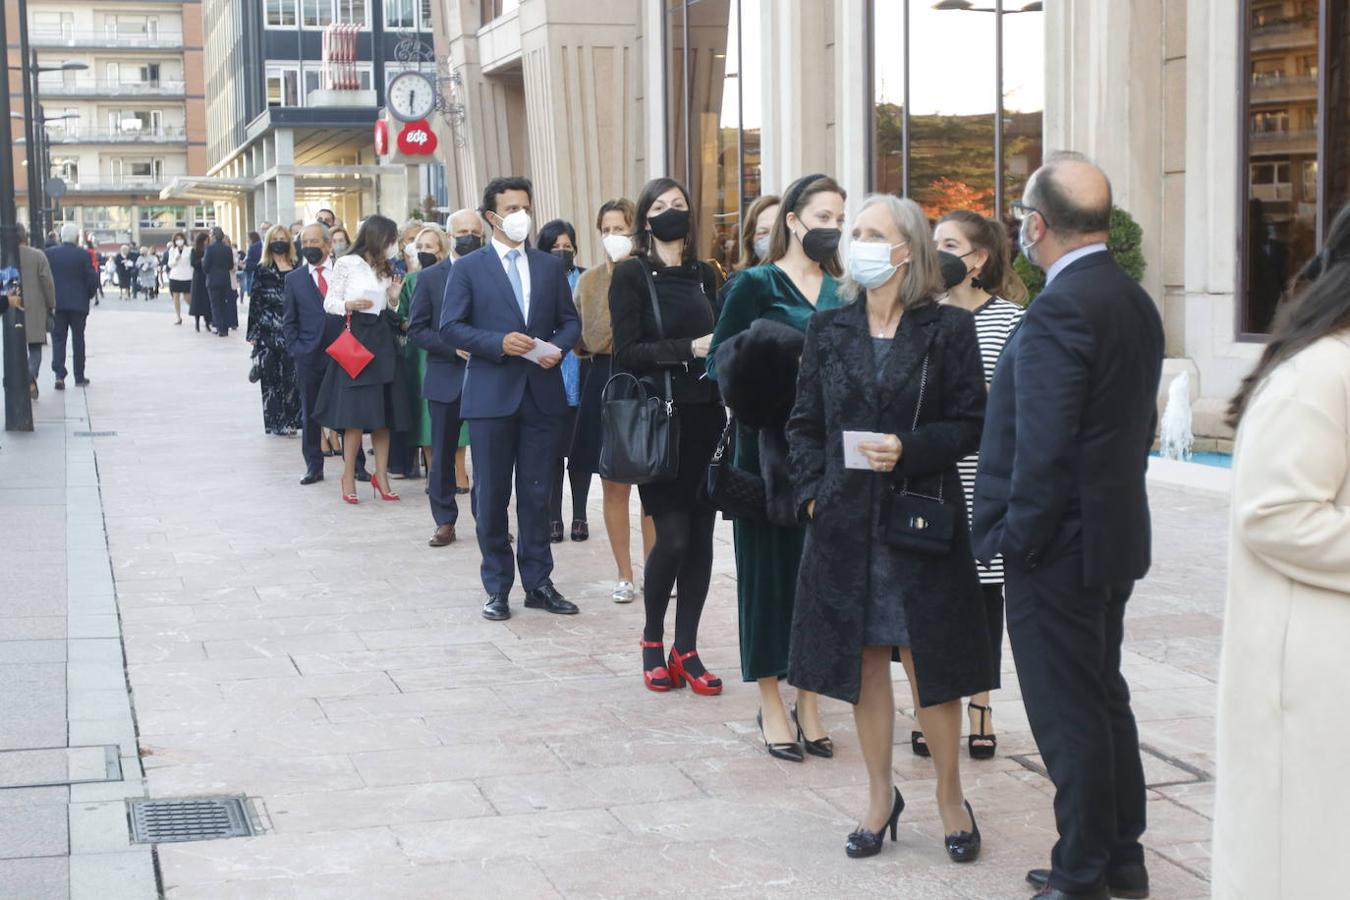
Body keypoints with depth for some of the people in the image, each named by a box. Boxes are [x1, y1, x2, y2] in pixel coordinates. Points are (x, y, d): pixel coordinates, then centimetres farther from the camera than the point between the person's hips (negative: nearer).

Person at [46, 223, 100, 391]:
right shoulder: (83, 255, -8)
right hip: (78, 303, -1)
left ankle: (59, 375, -11)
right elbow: (92, 279, -8)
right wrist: (89, 295, 11)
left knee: (58, 339, 4)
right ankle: (79, 378, 14)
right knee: (78, 340, 10)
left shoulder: (49, 253, -3)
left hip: (56, 303, 1)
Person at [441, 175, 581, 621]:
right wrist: (499, 343, -17)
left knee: (536, 492, 7)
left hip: (541, 392, 3)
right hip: (492, 395, -3)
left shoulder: (550, 266, 10)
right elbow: (450, 326, -5)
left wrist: (558, 347, -9)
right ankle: (497, 588, 12)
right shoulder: (468, 268, 0)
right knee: (492, 494, 3)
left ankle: (538, 583, 15)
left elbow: (569, 320, 12)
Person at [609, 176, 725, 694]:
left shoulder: (704, 275, 13)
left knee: (701, 535, 3)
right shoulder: (631, 275, -1)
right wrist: (689, 350, -18)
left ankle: (685, 649, 13)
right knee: (673, 536, -7)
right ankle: (653, 638, 16)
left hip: (705, 420, 5)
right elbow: (628, 353, -10)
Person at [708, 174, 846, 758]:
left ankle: (809, 699, 17)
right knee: (770, 565, 2)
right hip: (769, 447, -4)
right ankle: (771, 703, 13)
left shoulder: (842, 291, 10)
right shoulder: (755, 284, -2)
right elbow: (721, 363, -6)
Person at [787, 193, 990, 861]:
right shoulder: (829, 330, 7)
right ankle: (880, 797, 24)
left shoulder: (948, 329, -3)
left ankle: (950, 798, 20)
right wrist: (812, 490, -3)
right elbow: (804, 423, 10)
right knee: (863, 662, 9)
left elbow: (971, 424, -4)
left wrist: (909, 449, -18)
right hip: (846, 523, 3)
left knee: (931, 663, 2)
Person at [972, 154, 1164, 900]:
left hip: (1059, 545, -9)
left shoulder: (1058, 312, -21)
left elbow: (1043, 449, -24)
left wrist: (1020, 539, -14)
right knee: (1105, 698, 18)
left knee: (1069, 715, 1)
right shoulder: (1135, 301, 8)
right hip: (1115, 535, 10)